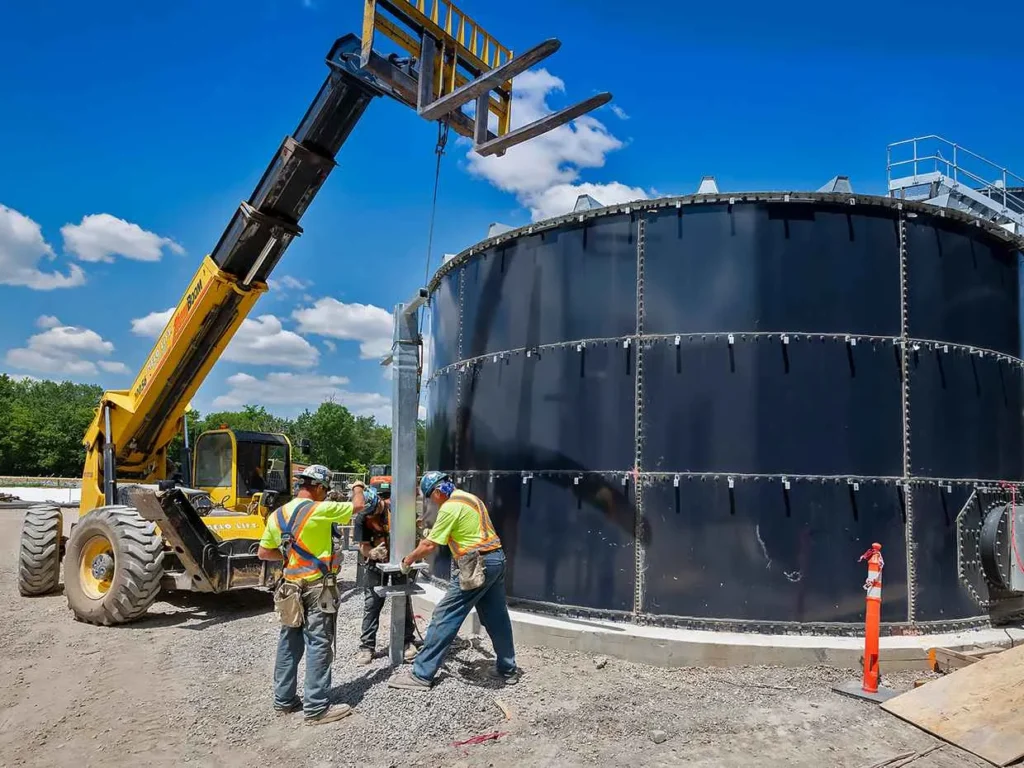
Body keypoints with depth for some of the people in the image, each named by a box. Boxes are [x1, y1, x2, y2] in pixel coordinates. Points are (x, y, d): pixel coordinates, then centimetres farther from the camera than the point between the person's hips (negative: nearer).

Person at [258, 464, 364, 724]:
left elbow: (264, 553, 9)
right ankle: (317, 708, 3)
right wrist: (358, 488, 17)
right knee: (318, 646, -1)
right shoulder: (320, 510, -16)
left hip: (292, 587, 7)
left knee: (289, 644, 15)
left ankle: (283, 699, 25)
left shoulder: (277, 515, 4)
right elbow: (358, 506, -3)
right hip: (318, 588, -7)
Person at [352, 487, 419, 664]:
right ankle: (367, 646, 7)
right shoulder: (361, 520, -12)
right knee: (371, 604, 0)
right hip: (375, 564, 0)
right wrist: (371, 553, -33)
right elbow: (363, 546, -10)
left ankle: (408, 641, 18)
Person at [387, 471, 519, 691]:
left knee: (444, 617, -3)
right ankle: (508, 669, 27)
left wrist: (409, 558, 7)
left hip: (477, 566, -9)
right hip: (496, 558, 9)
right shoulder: (469, 497, 14)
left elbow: (429, 545, -10)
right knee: (497, 617, 17)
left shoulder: (449, 508, -13)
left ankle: (421, 675, 2)